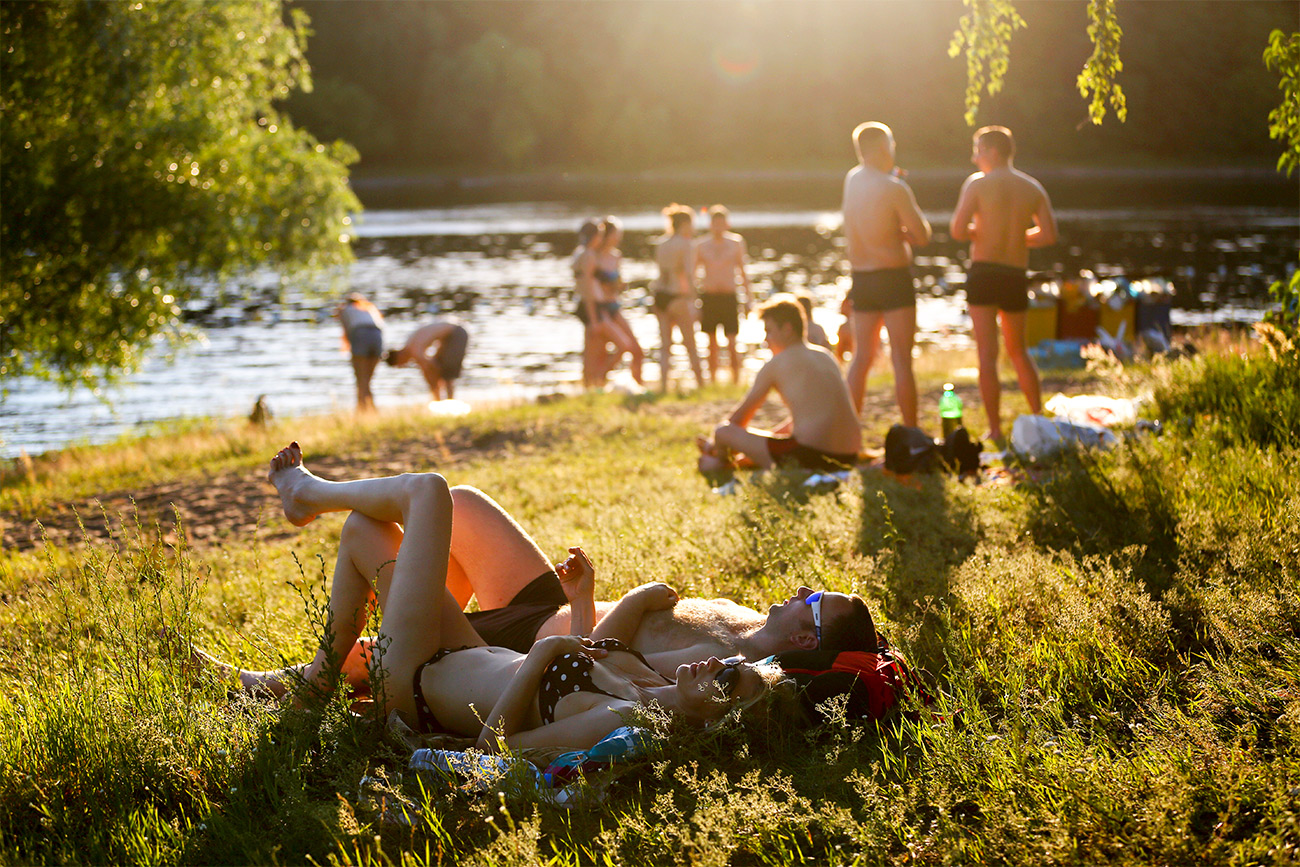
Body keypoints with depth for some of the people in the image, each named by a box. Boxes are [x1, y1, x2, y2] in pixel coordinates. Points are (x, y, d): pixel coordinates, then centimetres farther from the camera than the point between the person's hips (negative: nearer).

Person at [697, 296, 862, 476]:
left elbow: (741, 417, 10)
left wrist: (717, 443, 29)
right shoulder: (826, 357, 20)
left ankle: (721, 463, 34)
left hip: (810, 455, -8)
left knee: (723, 431, 3)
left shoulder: (776, 364, 1)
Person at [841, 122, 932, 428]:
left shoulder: (851, 180, 5)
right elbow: (922, 236, -11)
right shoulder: (895, 188, -14)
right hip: (893, 276, -6)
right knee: (901, 358, -3)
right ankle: (911, 433, -2)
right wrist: (903, 232, 6)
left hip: (860, 278, 6)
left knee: (862, 357, 11)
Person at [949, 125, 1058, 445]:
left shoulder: (977, 184, -6)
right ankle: (1038, 417, 20)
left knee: (987, 355, -1)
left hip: (983, 273, -4)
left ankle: (995, 431, -4)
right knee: (1018, 350, 22)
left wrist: (980, 231, 8)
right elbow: (1049, 235, 1)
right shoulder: (1032, 188, 6)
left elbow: (958, 231, -13)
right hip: (1016, 276, 4)